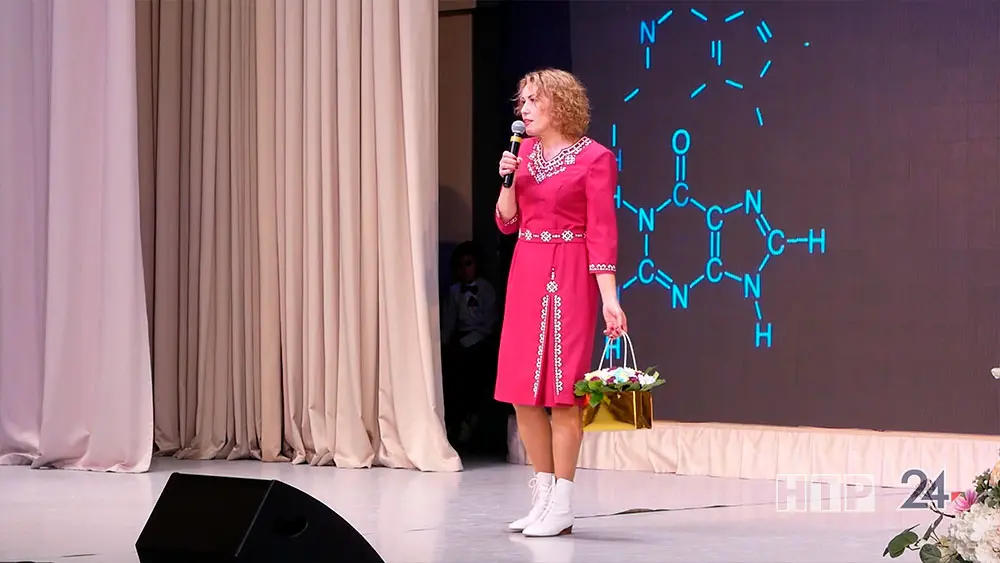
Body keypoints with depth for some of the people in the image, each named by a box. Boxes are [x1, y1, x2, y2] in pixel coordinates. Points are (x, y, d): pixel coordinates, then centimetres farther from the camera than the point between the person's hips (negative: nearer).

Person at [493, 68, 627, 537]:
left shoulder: (594, 158, -7)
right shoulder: (525, 152, 11)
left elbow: (602, 233, -11)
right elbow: (506, 223, 12)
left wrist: (609, 298, -17)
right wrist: (508, 180, -5)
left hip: (569, 276, -7)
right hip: (525, 273, 7)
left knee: (561, 388, -6)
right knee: (522, 390, 6)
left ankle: (561, 507, 0)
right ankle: (543, 498, 16)